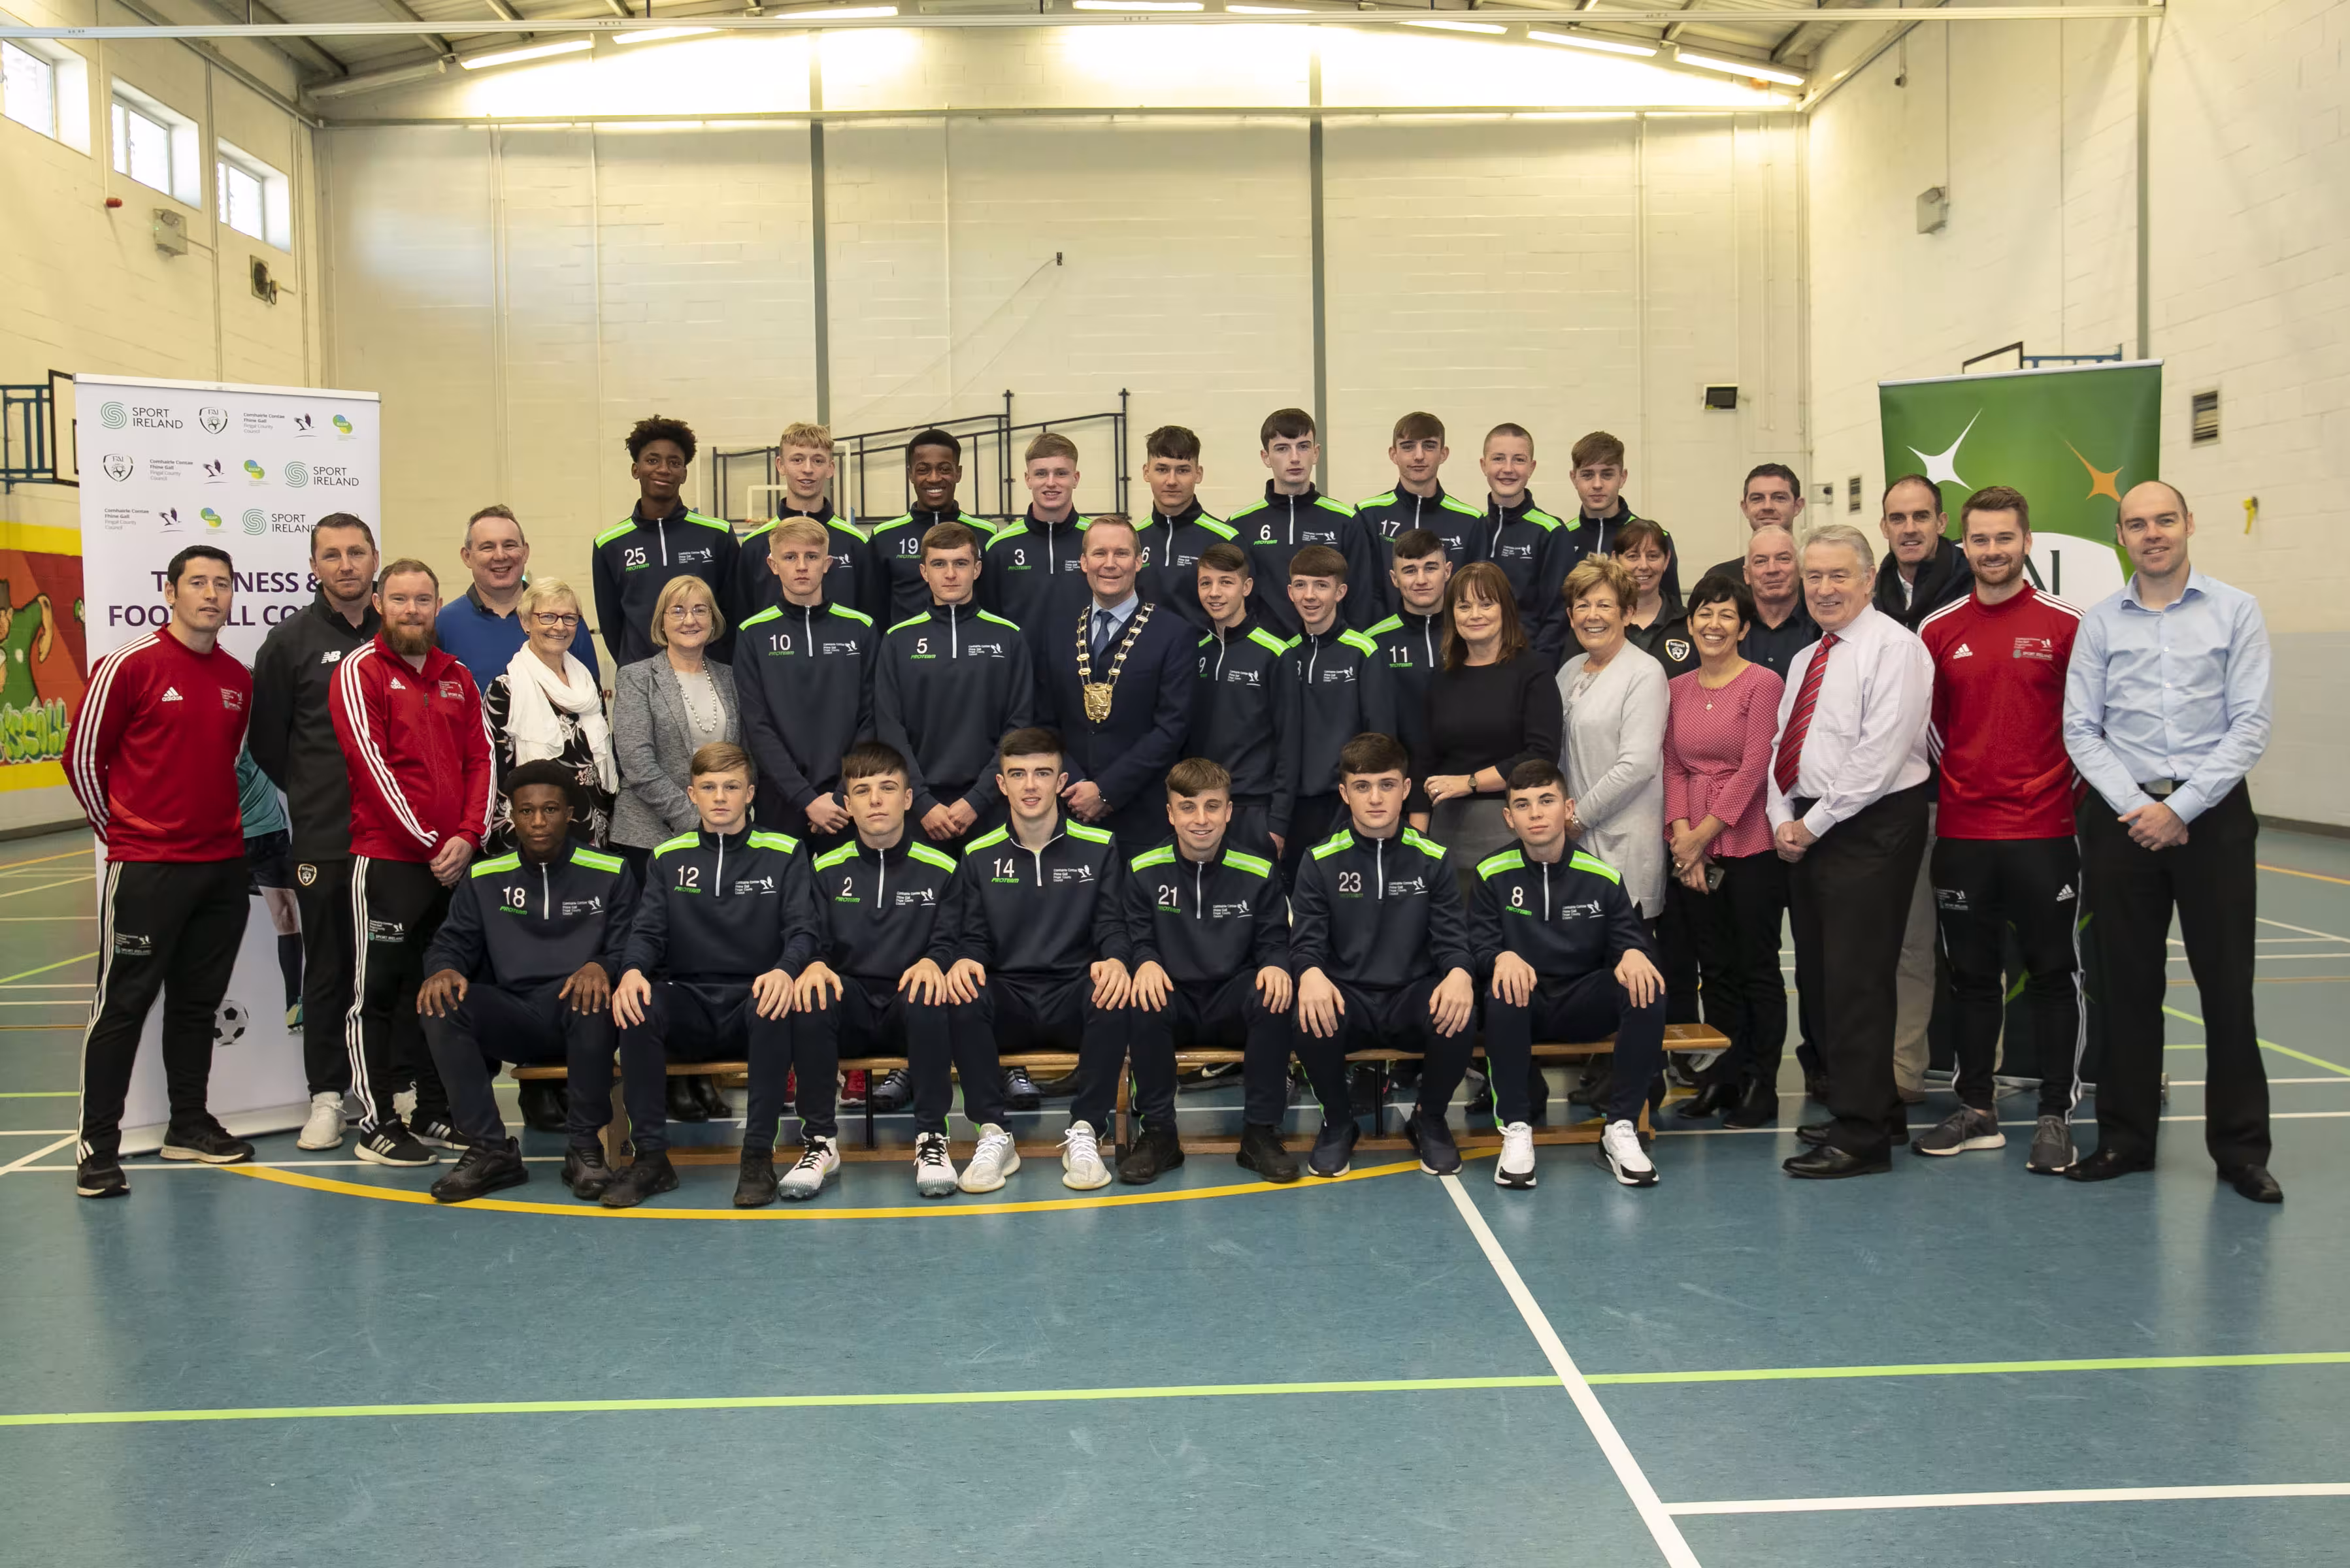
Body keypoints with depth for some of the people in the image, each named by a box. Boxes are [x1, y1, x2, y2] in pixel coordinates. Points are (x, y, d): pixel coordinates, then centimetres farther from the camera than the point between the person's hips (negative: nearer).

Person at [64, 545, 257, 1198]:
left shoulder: (240, 680, 9)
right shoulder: (131, 665, -8)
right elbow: (82, 756, -3)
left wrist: (225, 824, 14)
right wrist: (120, 830, 3)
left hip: (223, 864, 6)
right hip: (146, 867, -6)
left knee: (199, 1000, 13)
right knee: (123, 1002, -1)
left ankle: (189, 1125, 24)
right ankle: (97, 1144, 6)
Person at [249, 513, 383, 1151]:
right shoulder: (291, 640, 2)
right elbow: (267, 739, 6)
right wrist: (316, 798, 7)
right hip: (323, 840, -1)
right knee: (328, 969, 6)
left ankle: (405, 1082, 18)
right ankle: (327, 1096, 15)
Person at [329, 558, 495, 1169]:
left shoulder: (457, 677, 14)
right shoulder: (359, 670, -3)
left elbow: (481, 759, 10)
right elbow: (370, 761, -11)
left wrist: (468, 836, -5)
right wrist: (426, 842, -13)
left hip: (454, 861, 6)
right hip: (387, 858, -5)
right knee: (377, 993, 0)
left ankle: (434, 1113, 21)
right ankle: (375, 1124, 6)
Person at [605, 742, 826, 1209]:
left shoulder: (784, 852, 7)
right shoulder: (669, 857, 13)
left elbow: (802, 929, -2)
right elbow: (647, 931, 6)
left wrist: (785, 970, -26)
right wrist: (632, 970, -18)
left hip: (755, 1000, -2)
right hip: (689, 1002, 2)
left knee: (776, 1007, -36)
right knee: (635, 1007, -29)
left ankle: (759, 1156, -27)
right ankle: (651, 1156, -21)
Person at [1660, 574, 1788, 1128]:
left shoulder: (1763, 684, -6)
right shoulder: (1677, 689, 11)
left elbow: (1755, 768, -11)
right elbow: (1673, 767, 8)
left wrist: (1704, 833, -11)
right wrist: (1682, 836, -4)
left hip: (1751, 845, -5)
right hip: (1692, 849, 5)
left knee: (1757, 966, 2)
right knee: (1715, 968, 11)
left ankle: (1762, 1087, 11)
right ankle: (1722, 1080, 20)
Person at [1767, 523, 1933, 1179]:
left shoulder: (1893, 647, -9)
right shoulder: (1806, 658, 19)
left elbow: (1880, 756, -17)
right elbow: (1782, 747, 17)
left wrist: (1815, 823, -14)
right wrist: (1784, 820, 2)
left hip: (1871, 830, -9)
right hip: (1806, 831, 9)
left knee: (1856, 979, -8)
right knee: (1820, 975, 11)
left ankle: (1860, 1136, -3)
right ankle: (1871, 1107, 23)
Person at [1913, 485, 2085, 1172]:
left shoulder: (2067, 624, -3)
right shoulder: (1938, 629, 6)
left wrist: (2078, 790, -2)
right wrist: (1954, 775, 7)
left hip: (2043, 831, -3)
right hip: (1961, 832, 3)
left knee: (2053, 973, 4)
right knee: (1972, 974, 10)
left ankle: (2056, 1116, 13)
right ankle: (1976, 1109, 21)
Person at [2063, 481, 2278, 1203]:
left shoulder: (2235, 611, 2)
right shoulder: (2099, 622, 6)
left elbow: (2251, 724, -4)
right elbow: (2081, 730, 3)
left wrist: (2182, 808, -11)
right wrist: (2136, 807, -9)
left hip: (2212, 811, -1)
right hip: (2122, 815, 1)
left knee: (2227, 981, 2)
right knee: (2128, 982, 6)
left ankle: (2240, 1147, 12)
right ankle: (2126, 1137, 17)